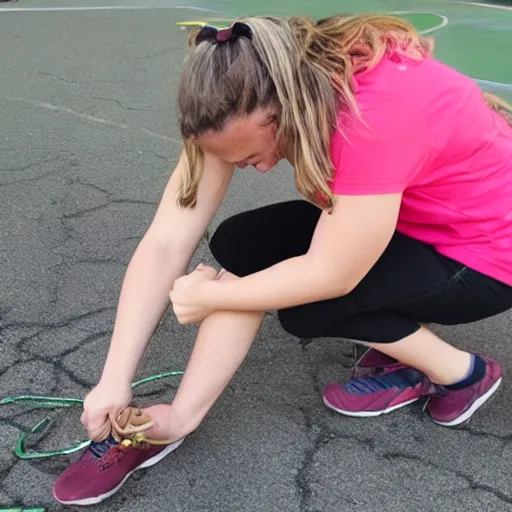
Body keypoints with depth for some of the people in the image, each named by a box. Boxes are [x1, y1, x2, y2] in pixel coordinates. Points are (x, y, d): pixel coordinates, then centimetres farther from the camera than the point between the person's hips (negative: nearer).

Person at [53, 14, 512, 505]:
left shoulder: (376, 114, -38)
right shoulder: (249, 106, -17)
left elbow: (329, 275, -31)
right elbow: (166, 243, -20)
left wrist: (211, 295, -17)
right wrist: (114, 380, -23)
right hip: (403, 220, 6)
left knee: (307, 306, -23)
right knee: (244, 246, -13)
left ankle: (460, 372, -2)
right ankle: (175, 420, -7)